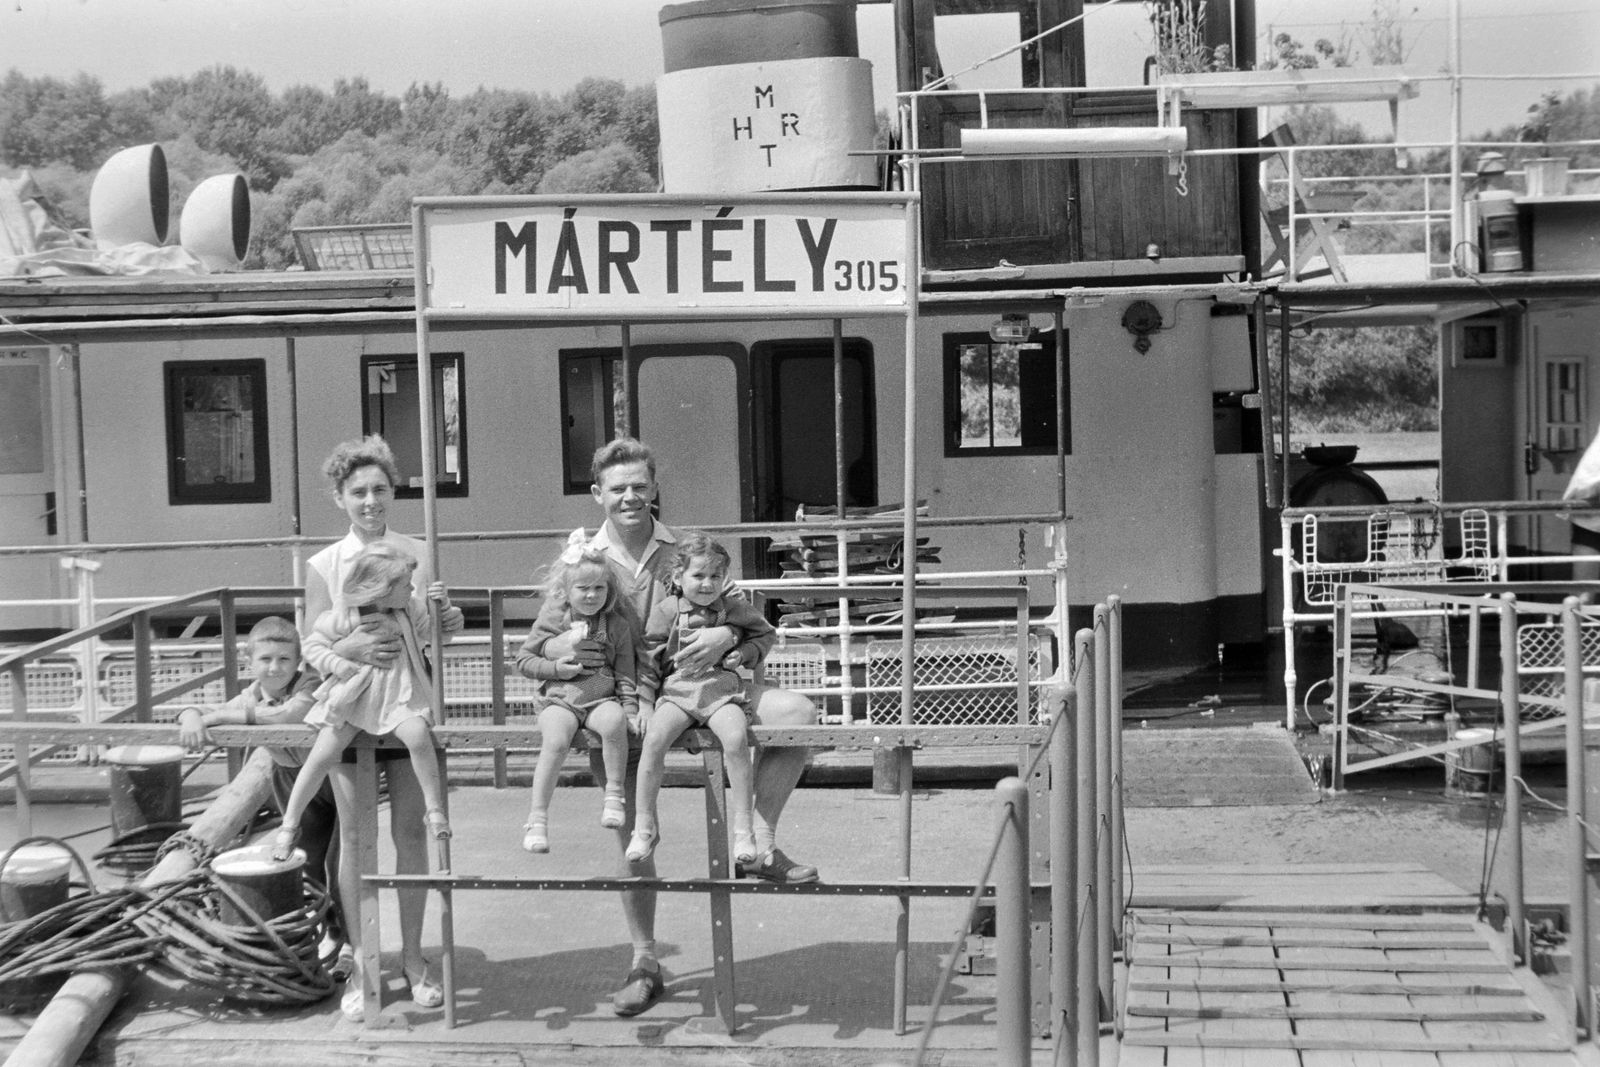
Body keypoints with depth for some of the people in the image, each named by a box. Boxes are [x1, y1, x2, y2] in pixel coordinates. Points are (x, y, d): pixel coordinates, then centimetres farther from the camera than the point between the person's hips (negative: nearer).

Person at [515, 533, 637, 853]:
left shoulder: (617, 626, 8)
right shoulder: (551, 620, 5)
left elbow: (625, 673, 10)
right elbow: (523, 661, 9)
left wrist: (631, 710, -2)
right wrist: (555, 668, -7)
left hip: (603, 699, 1)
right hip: (560, 700, -1)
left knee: (614, 721, -35)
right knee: (557, 739, -32)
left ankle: (615, 795, -18)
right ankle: (537, 818, -24)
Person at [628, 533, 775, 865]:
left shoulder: (734, 609, 10)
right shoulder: (665, 611, 6)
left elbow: (766, 634, 24)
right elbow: (649, 657, 8)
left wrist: (745, 654, 4)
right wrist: (645, 701, 0)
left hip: (722, 689, 0)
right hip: (677, 688, 0)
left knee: (736, 739, -30)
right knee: (654, 739, -28)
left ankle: (743, 828, -21)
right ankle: (644, 825, -13)